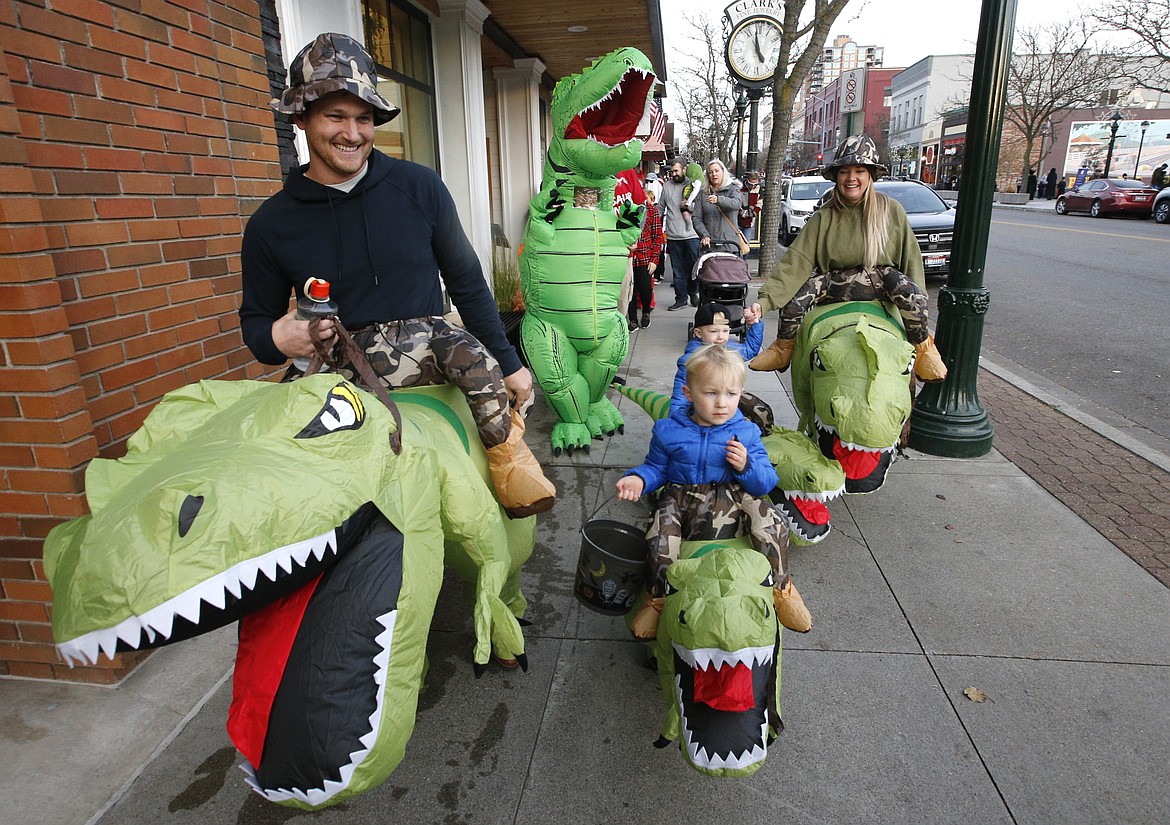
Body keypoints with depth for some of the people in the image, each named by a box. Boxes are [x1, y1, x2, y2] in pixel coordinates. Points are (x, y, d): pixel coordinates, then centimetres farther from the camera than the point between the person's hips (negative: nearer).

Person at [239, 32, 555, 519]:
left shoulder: (419, 188, 1)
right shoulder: (271, 224, 3)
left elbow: (466, 282, 7)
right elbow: (256, 320, 13)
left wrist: (508, 364, 5)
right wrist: (275, 338, -13)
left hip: (422, 345, -1)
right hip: (332, 364, 1)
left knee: (470, 352, -33)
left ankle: (508, 458, -13)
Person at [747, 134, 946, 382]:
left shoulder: (891, 210, 0)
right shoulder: (824, 217, 1)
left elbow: (911, 258, 4)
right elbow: (797, 260, -8)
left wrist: (918, 302, -4)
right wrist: (765, 300, -20)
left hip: (880, 282, -1)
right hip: (836, 283, 1)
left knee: (898, 279, -34)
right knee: (795, 297, -25)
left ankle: (923, 347, -11)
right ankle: (784, 348, 2)